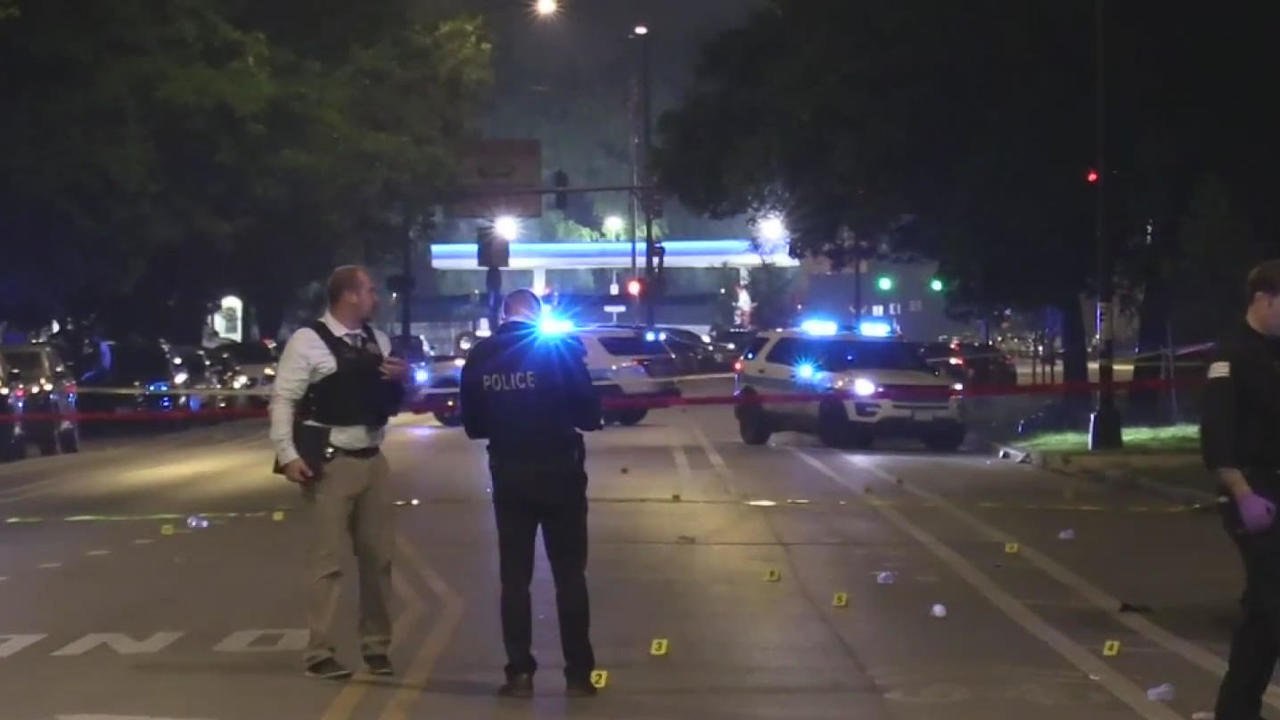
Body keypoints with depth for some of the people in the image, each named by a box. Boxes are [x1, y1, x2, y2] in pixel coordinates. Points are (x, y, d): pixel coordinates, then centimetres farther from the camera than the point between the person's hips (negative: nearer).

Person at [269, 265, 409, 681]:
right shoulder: (308, 341, -8)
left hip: (373, 460, 6)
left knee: (378, 556, 11)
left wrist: (400, 380, 0)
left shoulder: (378, 341, 12)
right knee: (327, 558, -3)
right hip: (330, 463, -6)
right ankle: (320, 654, 3)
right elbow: (283, 399, -10)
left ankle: (376, 646, 22)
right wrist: (288, 455, -18)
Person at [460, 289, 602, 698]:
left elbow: (473, 425, 8)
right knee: (569, 575, 6)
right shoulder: (559, 347, -7)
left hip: (508, 476, 2)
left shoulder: (480, 357, 2)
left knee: (514, 577, 9)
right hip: (558, 472, -2)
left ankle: (520, 673, 6)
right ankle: (578, 673, 6)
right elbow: (589, 414, -5)